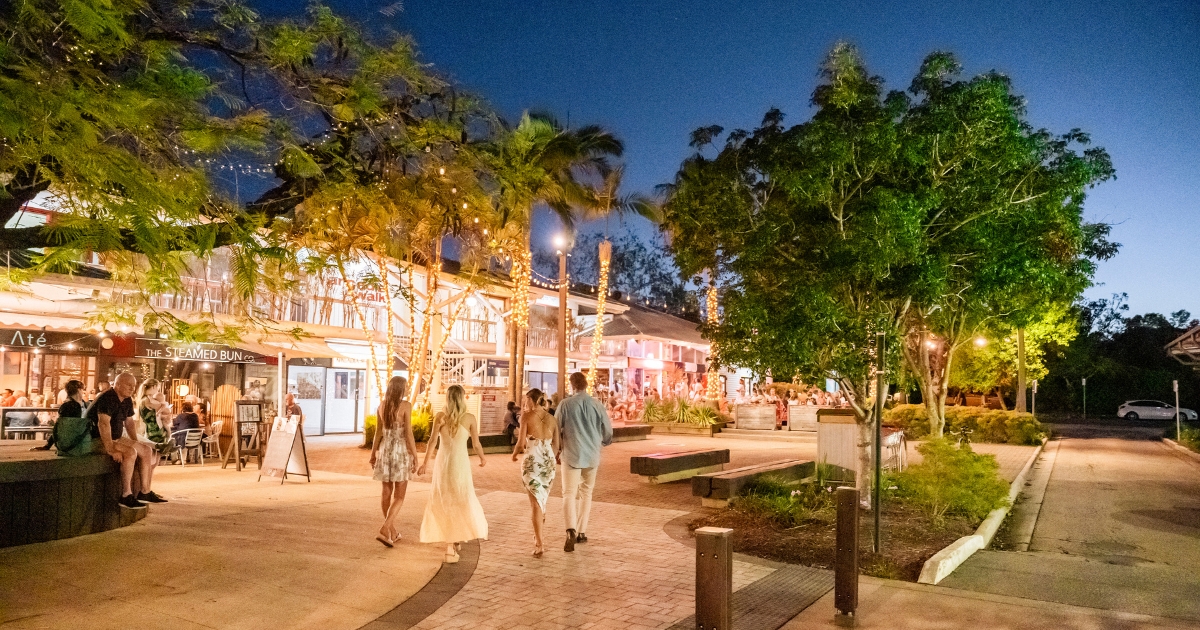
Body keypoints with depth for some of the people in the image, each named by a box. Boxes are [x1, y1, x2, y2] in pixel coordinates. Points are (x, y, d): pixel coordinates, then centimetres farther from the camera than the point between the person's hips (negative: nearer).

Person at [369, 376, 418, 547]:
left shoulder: (382, 406, 4)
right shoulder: (405, 406, -12)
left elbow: (378, 432, 9)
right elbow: (408, 434, -13)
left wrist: (373, 453, 18)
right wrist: (415, 456, -8)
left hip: (385, 450, 6)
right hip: (401, 451, -5)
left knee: (387, 493, 12)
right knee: (399, 496, 1)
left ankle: (393, 531, 23)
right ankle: (384, 530, -15)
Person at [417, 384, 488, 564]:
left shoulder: (440, 417, -3)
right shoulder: (469, 418, -4)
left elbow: (432, 442, -5)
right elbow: (476, 443, 2)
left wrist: (425, 463, 5)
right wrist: (482, 458, 21)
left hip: (442, 463, 1)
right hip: (461, 463, -1)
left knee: (443, 502, 10)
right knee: (462, 502, 12)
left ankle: (450, 544, 10)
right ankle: (456, 540, 12)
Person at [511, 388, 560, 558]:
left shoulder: (527, 416, -6)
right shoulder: (552, 419, 7)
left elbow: (521, 442, -10)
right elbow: (556, 445, 9)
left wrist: (514, 453, 10)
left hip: (532, 461, -4)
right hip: (548, 461, 5)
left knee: (536, 502, -2)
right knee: (542, 499, 21)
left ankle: (539, 544, -6)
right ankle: (537, 535, 35)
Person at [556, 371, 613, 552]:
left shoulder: (566, 404, -8)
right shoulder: (597, 405, -2)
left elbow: (556, 429, -2)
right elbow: (608, 431, 4)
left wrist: (558, 449, 17)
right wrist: (603, 442, 27)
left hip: (571, 455, -2)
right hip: (592, 455, 3)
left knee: (569, 494, -2)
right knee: (586, 493, 16)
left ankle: (571, 531, -22)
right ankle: (581, 532, 20)